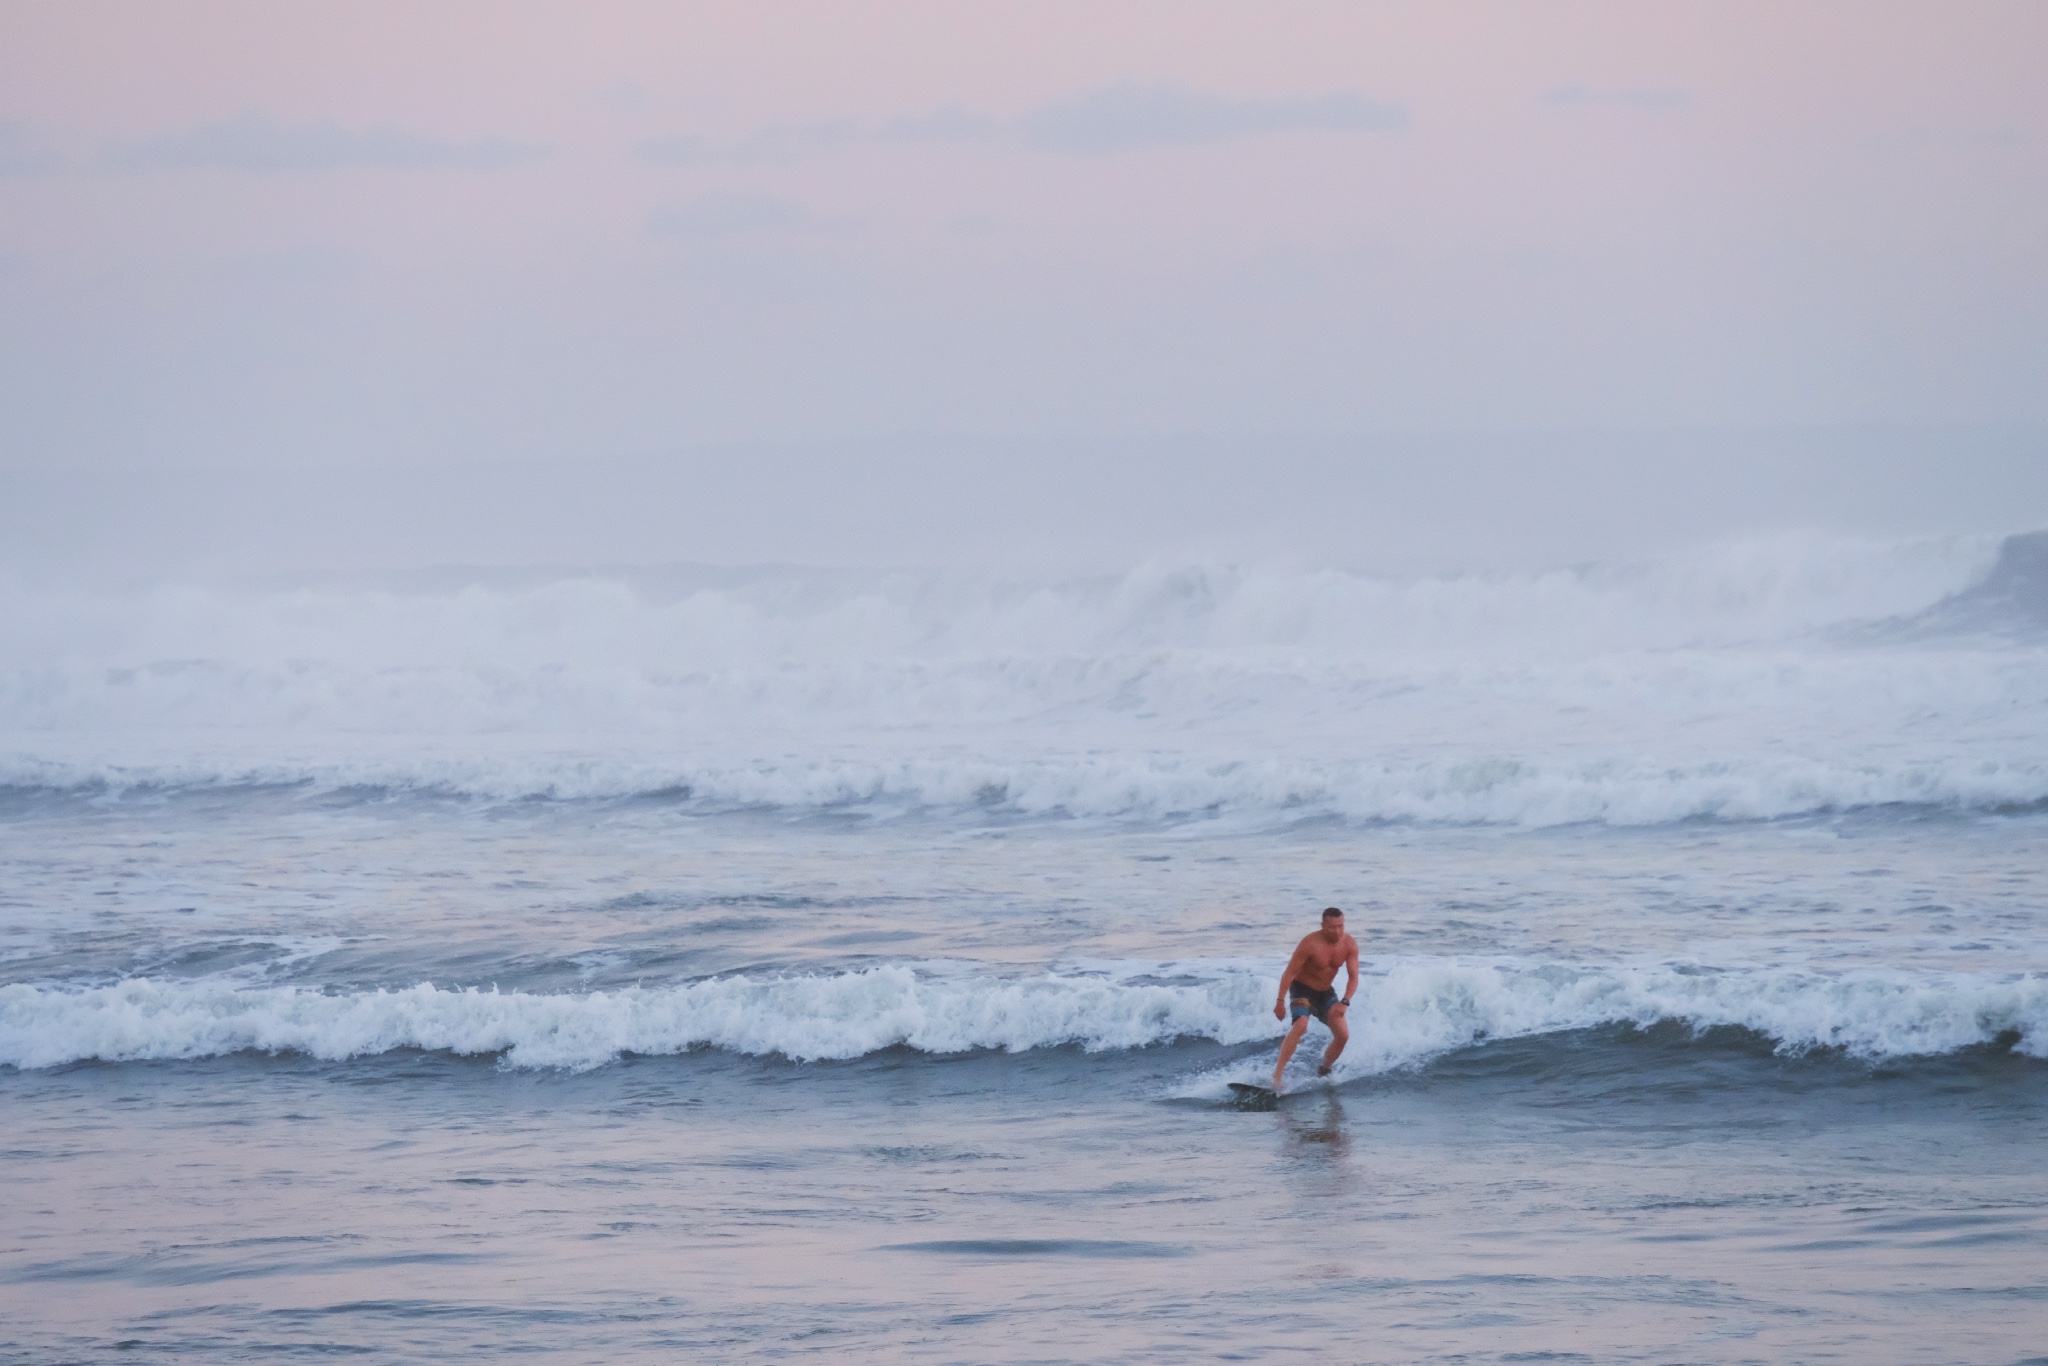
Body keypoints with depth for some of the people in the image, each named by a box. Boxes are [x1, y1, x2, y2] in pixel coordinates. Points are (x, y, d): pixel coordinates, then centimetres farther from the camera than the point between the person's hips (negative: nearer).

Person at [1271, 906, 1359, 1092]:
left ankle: (1323, 1071, 20)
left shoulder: (1350, 945, -11)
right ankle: (1276, 1075, -35)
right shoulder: (1310, 944, -25)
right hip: (1302, 990, -5)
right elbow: (1290, 972, -21)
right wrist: (1280, 1001, -25)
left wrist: (1345, 1002, -27)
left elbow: (1353, 977, -11)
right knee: (1300, 1026, -30)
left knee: (1343, 1035, -6)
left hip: (1326, 992, 5)